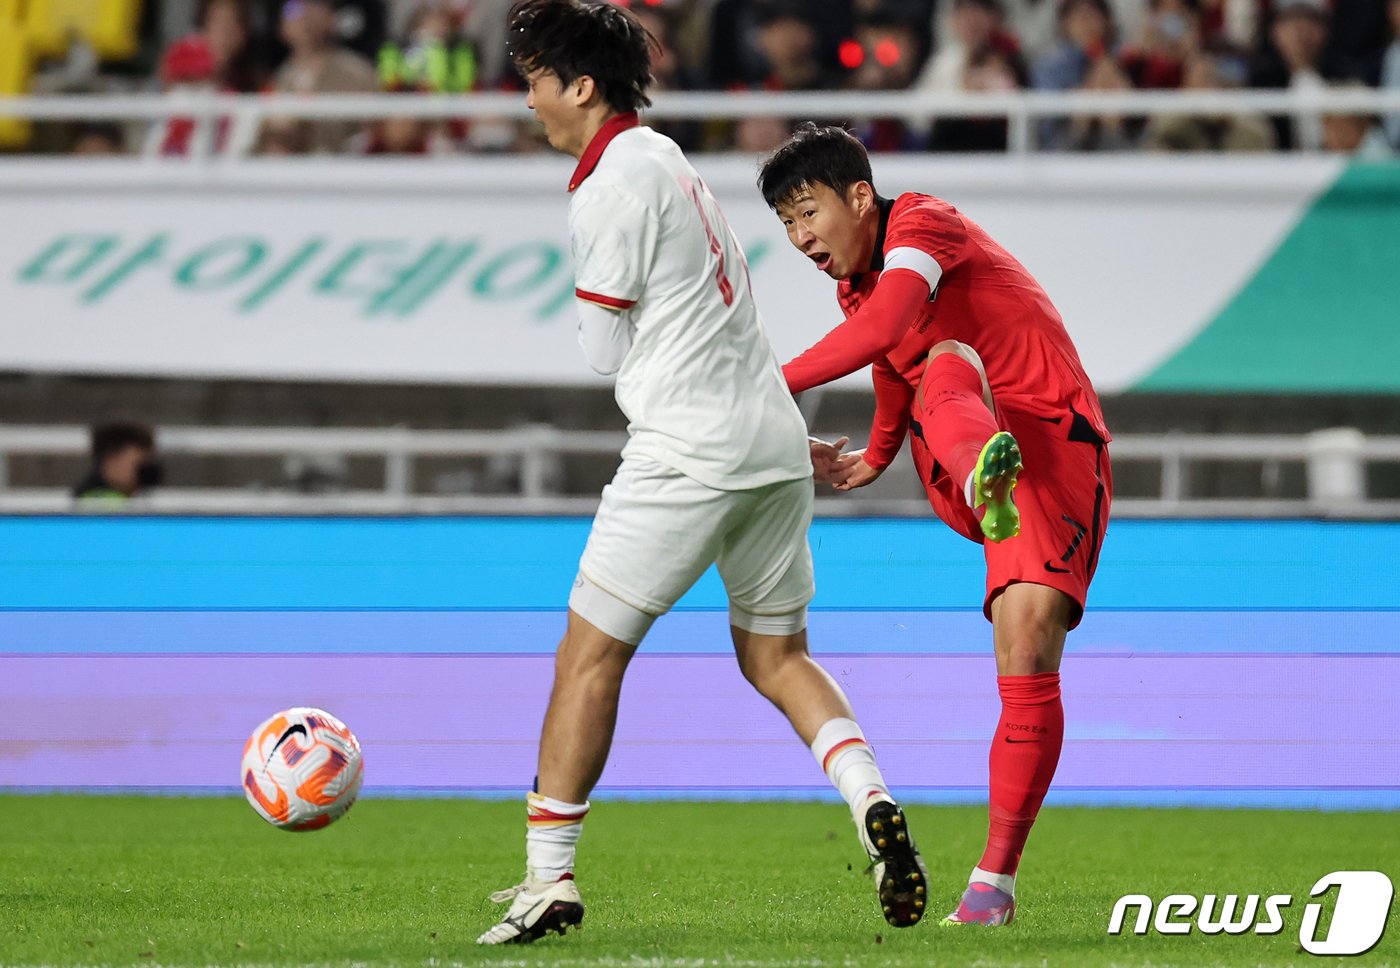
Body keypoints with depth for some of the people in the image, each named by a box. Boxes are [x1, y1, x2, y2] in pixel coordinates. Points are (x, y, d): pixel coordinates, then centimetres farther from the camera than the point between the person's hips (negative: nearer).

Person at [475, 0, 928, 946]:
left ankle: (549, 877, -1)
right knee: (777, 655, 15)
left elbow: (604, 350, -6)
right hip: (776, 444, 9)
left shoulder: (616, 182, -10)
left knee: (589, 655, -2)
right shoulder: (667, 158, 18)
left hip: (687, 456, -9)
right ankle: (874, 803, -8)